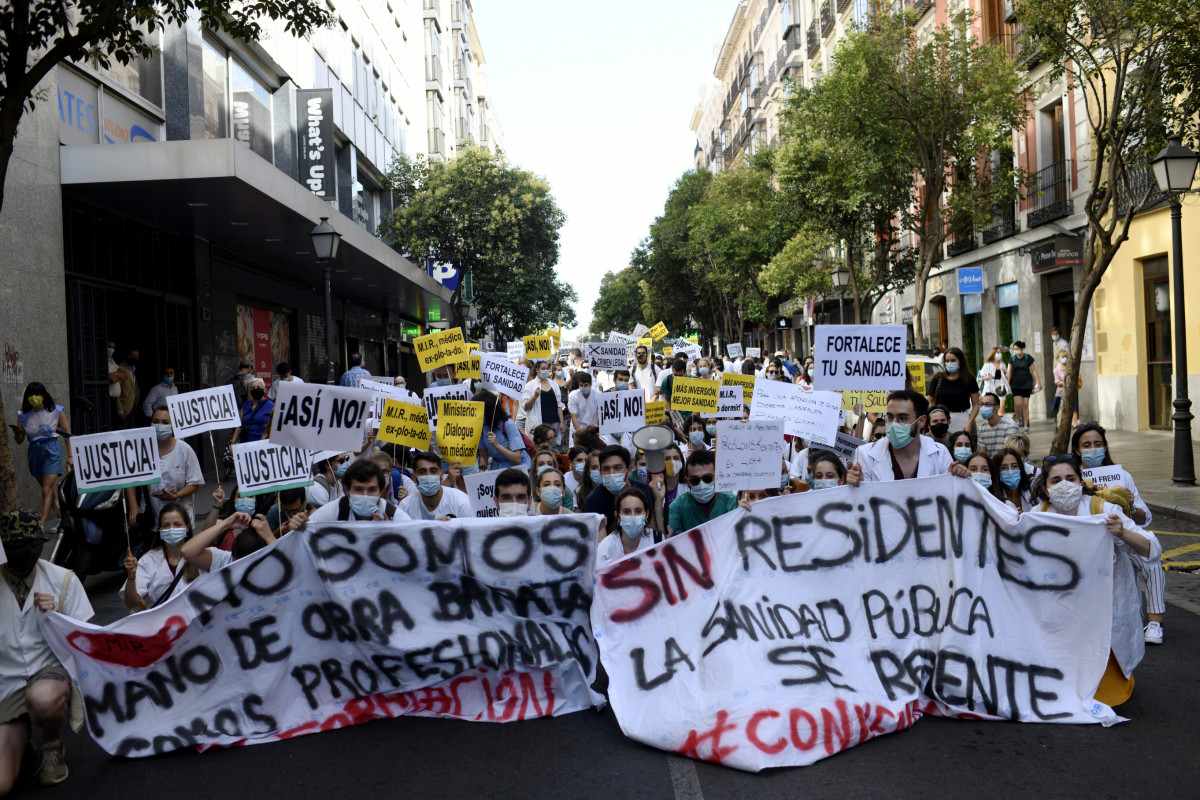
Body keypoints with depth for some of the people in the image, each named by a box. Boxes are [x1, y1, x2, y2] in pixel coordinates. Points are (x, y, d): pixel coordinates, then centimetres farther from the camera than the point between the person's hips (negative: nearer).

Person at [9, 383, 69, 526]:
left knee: (47, 490, -13)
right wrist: (17, 434, -16)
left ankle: (41, 525, -17)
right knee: (48, 489, 13)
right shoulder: (23, 415, 3)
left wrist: (70, 455, -4)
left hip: (52, 450, -4)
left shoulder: (56, 411, -3)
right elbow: (20, 440, 8)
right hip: (34, 451, 4)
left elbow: (68, 434, 1)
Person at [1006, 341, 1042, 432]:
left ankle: (1026, 426, 8)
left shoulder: (1028, 358, -2)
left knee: (1025, 404, 0)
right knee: (1017, 404, -13)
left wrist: (1038, 382, -1)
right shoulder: (1012, 358, 0)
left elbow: (1034, 370, 2)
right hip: (1016, 384, 0)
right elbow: (1010, 371, 6)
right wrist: (1008, 383, 4)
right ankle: (1018, 420, 13)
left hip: (1027, 383, 0)